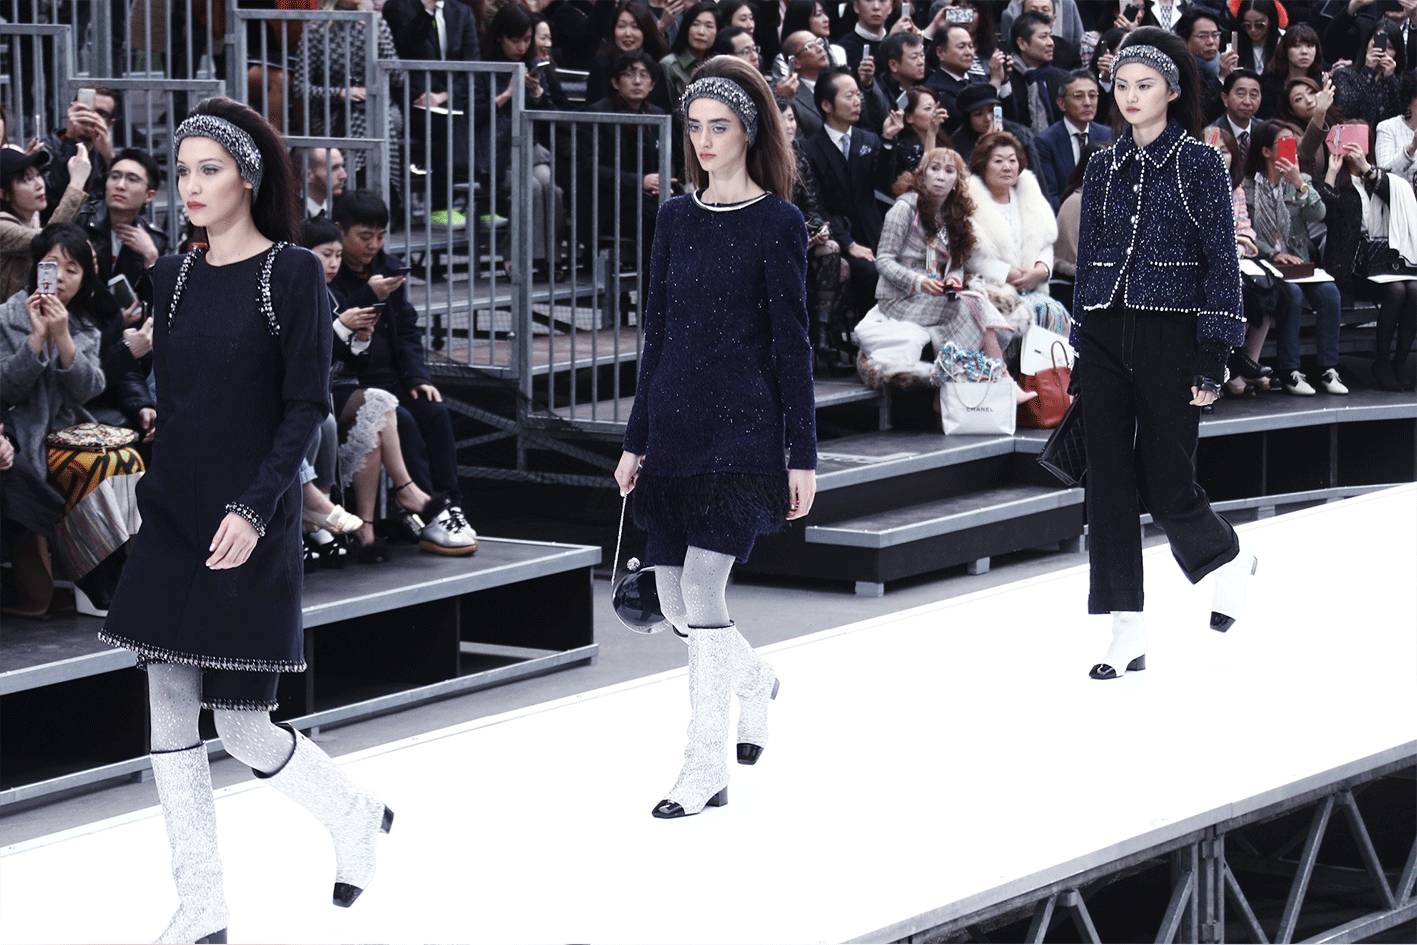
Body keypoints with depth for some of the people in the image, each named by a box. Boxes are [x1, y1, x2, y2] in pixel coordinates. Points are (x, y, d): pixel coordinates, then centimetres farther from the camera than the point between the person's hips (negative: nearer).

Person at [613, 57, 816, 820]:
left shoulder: (777, 222, -4)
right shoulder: (675, 218, 11)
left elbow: (791, 342, -5)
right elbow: (657, 332, 13)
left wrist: (802, 456, -7)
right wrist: (636, 440, 12)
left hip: (743, 427, -6)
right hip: (675, 426, 6)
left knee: (702, 588, -13)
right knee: (674, 597, 8)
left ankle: (707, 770, -6)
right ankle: (753, 679, 38)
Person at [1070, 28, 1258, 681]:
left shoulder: (1199, 163, -3)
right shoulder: (1103, 169, 10)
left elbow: (1222, 263, -5)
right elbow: (1087, 262, 14)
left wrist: (1211, 358, -10)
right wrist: (1080, 351, 10)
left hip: (1168, 338, -4)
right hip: (1104, 339, 4)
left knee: (1167, 486, -3)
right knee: (1108, 486, -1)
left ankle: (1229, 562, 30)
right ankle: (1128, 638, 4)